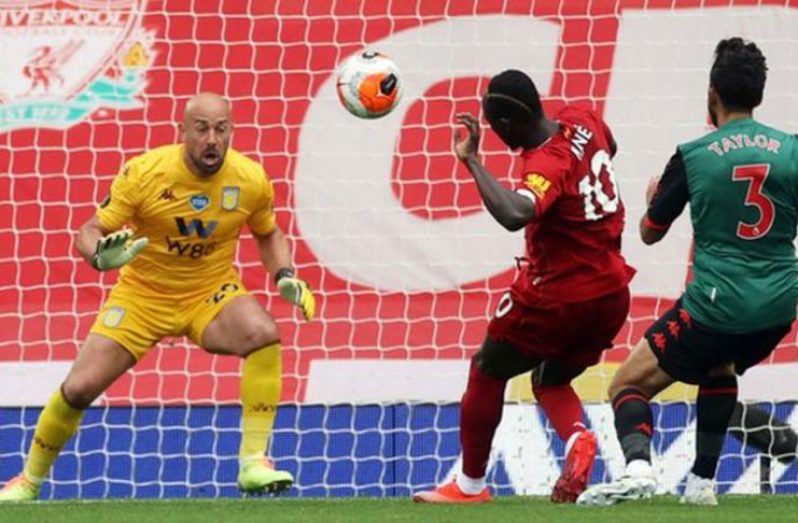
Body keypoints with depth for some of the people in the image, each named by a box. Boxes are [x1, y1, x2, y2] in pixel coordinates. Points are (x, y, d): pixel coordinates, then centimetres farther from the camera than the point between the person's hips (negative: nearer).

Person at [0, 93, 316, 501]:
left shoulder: (251, 179, -12)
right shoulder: (144, 173, -19)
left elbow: (268, 234, 10)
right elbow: (90, 232, -13)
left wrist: (286, 277, -8)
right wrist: (101, 256, -36)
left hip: (211, 294, 1)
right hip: (143, 295, -1)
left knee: (264, 335, -31)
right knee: (79, 388, -7)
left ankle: (253, 463, -25)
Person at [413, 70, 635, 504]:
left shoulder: (547, 165, -27)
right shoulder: (582, 122, -2)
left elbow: (515, 214, -48)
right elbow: (608, 147, 23)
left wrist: (472, 161, -39)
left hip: (558, 297, -8)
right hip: (613, 293, 8)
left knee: (486, 373, 13)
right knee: (550, 380, 24)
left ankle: (470, 484, 20)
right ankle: (577, 438, -9)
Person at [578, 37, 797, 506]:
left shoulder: (693, 157, -6)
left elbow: (650, 232, 9)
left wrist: (653, 197, 30)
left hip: (716, 305, -4)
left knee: (629, 385, 7)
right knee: (721, 367, 35)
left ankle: (638, 466, -22)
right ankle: (703, 481, 27)